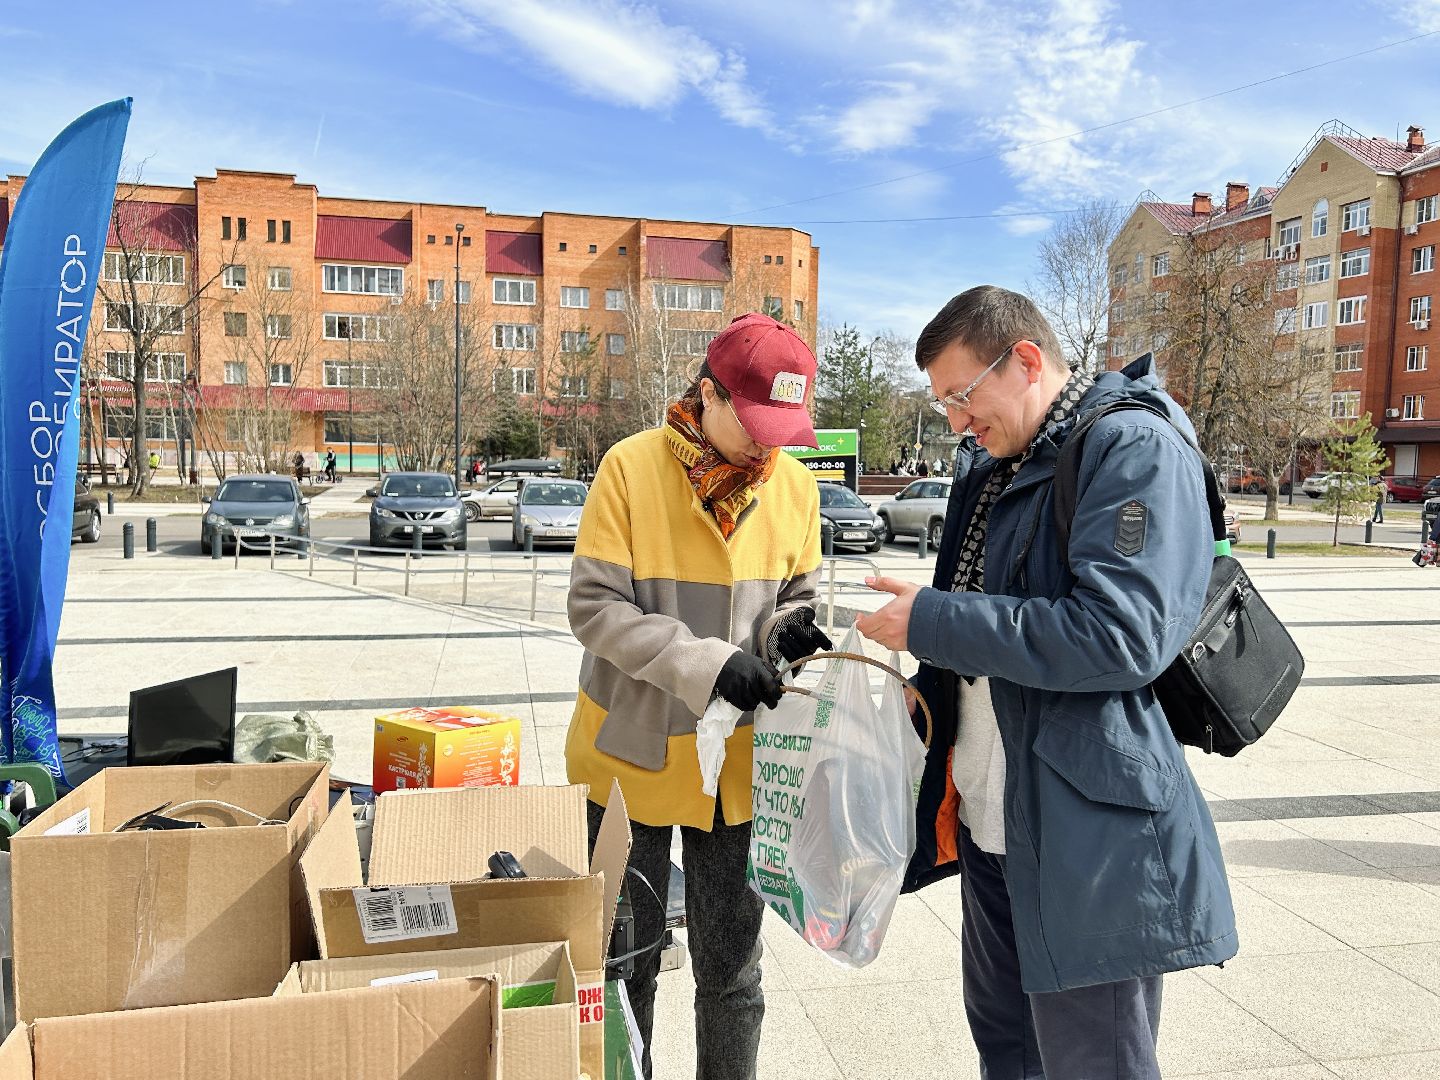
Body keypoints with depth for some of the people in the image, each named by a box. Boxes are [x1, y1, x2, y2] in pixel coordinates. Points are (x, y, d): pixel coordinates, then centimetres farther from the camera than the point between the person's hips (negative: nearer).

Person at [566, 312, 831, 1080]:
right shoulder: (631, 467, -12)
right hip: (634, 755, -2)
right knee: (627, 958, 13)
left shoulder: (794, 484, -1)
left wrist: (789, 628, -14)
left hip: (735, 762, 3)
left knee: (731, 966, 13)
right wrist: (707, 664, -24)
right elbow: (593, 607, -14)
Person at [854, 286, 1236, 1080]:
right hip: (988, 820, 9)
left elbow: (1122, 635, -26)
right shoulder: (988, 462, 11)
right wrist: (931, 687, 5)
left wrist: (931, 622, -21)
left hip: (1087, 835, -9)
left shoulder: (1134, 448, -15)